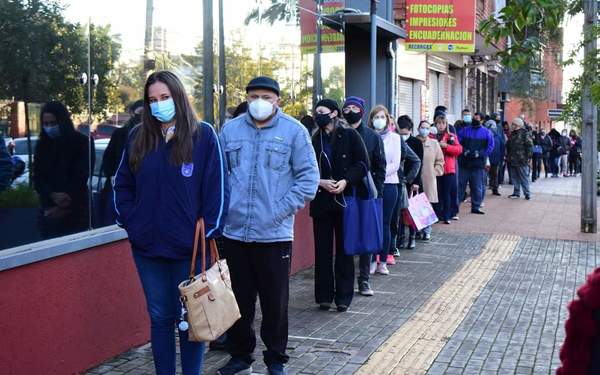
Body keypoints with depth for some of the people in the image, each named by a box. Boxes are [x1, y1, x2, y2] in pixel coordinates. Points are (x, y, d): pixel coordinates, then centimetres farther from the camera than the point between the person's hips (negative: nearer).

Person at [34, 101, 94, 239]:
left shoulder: (82, 142, -4)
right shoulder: (42, 145, 9)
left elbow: (80, 178, -6)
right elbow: (37, 178, 4)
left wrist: (63, 207, -11)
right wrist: (53, 195, -17)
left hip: (76, 212, -4)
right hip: (48, 212, 4)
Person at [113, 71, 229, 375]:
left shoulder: (203, 135, -4)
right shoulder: (137, 138, 7)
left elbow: (217, 187, -6)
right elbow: (122, 185, 12)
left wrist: (208, 231, -11)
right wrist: (129, 222, 1)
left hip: (190, 246, -3)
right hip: (147, 247, 3)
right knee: (160, 317, 13)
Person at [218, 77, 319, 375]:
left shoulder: (294, 131, -2)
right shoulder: (230, 130, 7)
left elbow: (308, 177, -3)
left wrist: (282, 209, -10)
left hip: (274, 234, -3)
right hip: (234, 232, 3)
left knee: (275, 302, 6)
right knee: (238, 300, 12)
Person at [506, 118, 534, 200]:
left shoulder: (525, 134, -8)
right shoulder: (512, 134, 15)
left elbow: (530, 146, -11)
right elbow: (508, 146, 24)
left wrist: (528, 157, -14)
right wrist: (508, 156, 18)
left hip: (522, 160, -7)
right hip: (513, 161, 7)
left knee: (524, 178, -3)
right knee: (515, 178, 11)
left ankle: (527, 193, 3)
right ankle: (516, 193, 19)